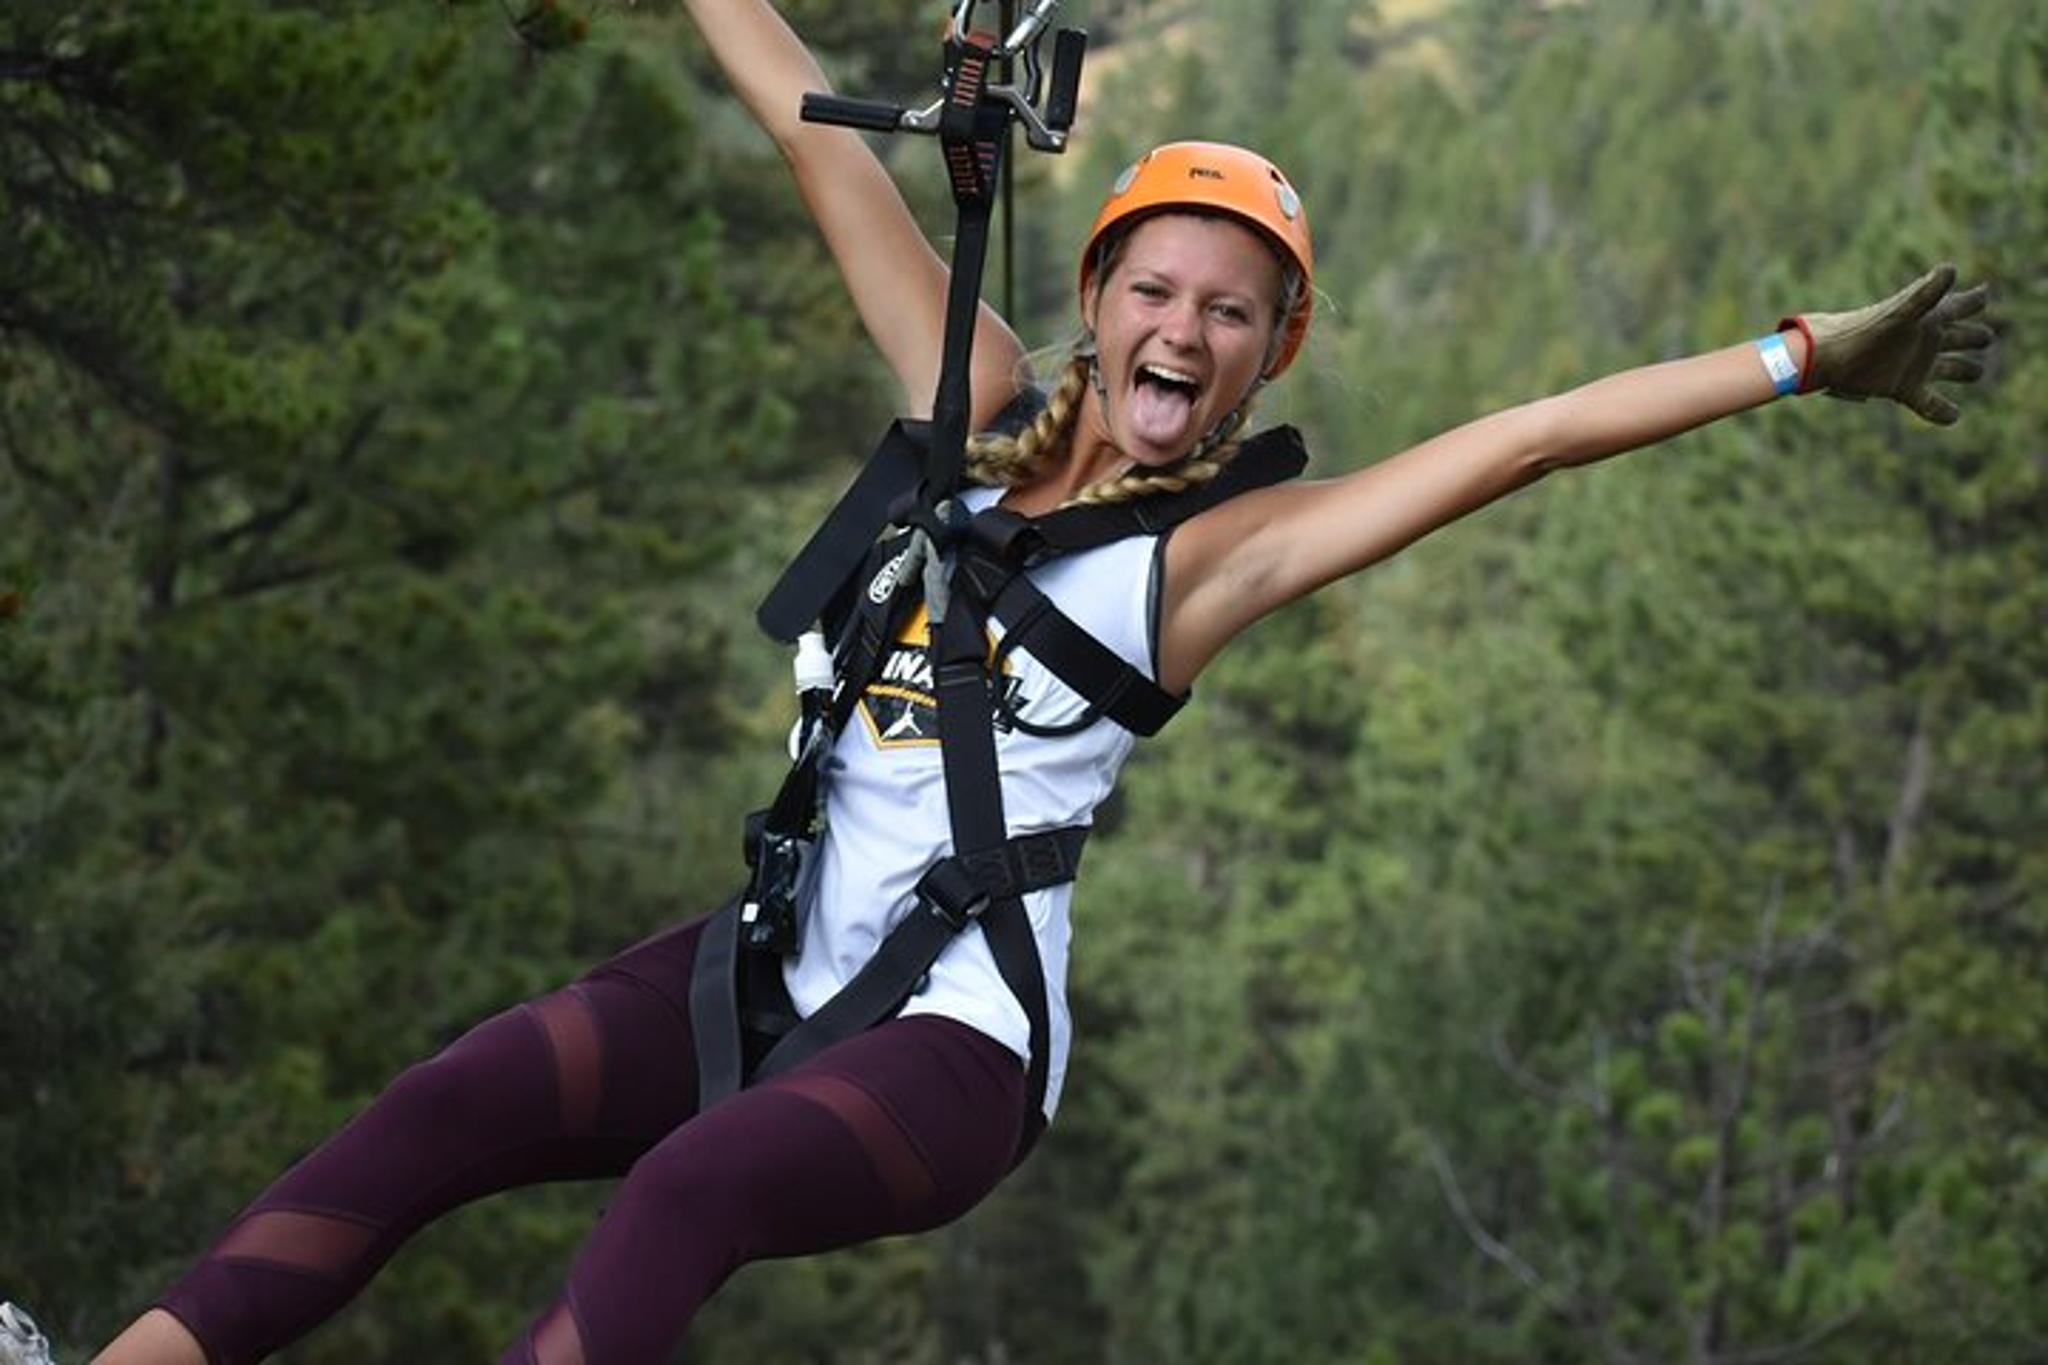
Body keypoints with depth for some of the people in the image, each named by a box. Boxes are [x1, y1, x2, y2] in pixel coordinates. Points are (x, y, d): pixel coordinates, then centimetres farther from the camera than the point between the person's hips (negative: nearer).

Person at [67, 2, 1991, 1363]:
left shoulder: (1221, 551, 0)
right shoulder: (975, 413, 10)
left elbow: (1520, 439, -7)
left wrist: (1800, 356, -12)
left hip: (950, 1040, -4)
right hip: (771, 962, 4)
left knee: (685, 1193, -34)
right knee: (442, 1110, -21)